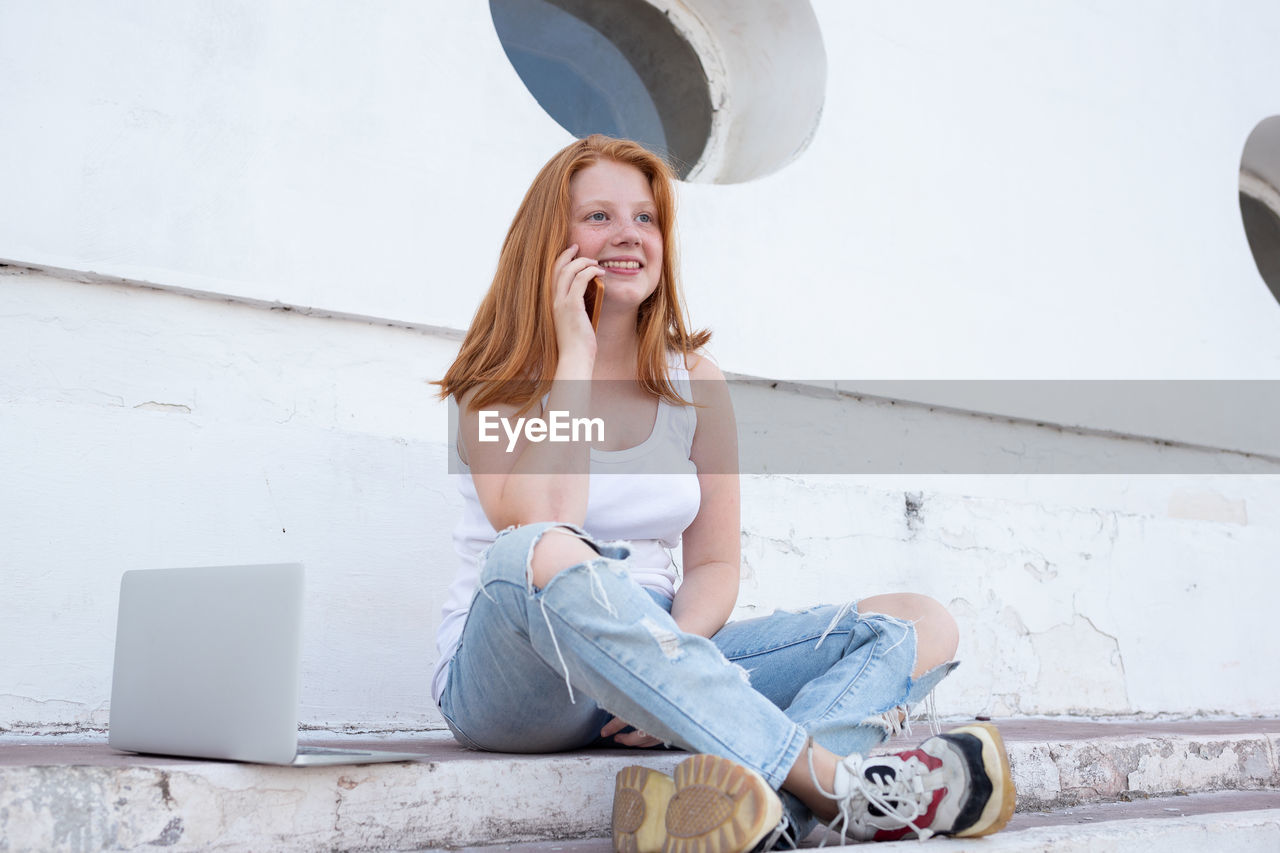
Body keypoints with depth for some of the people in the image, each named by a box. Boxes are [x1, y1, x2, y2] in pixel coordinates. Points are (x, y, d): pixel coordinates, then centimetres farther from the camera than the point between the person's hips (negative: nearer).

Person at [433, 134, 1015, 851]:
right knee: (545, 556, -39)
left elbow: (714, 564, 6)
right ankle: (836, 782, -38)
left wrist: (670, 665, -16)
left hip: (664, 662, 5)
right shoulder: (499, 383, -2)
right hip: (510, 678, -4)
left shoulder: (693, 380, 9)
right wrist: (574, 353, -14)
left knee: (919, 626, -10)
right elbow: (538, 535, -22)